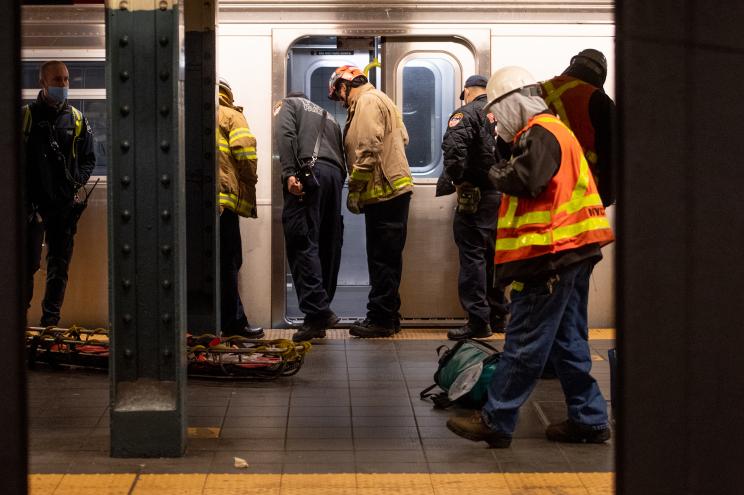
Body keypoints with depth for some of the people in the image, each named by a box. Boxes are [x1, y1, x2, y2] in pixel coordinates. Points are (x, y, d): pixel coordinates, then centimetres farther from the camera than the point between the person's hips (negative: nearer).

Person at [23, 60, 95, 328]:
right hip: (33, 204, -3)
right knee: (28, 263, -7)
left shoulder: (77, 120, 11)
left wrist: (79, 183, -2)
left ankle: (50, 321, 13)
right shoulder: (26, 116, 2)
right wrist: (25, 198, -8)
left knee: (59, 266, 6)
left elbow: (88, 158, 17)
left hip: (67, 204, 3)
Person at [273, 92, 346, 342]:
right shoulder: (328, 116, 35)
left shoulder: (288, 104, 18)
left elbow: (286, 135, -4)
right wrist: (337, 189, 22)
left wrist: (289, 173, -14)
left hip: (309, 170, -6)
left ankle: (317, 313, -19)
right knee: (329, 246, 10)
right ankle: (322, 311, 14)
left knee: (303, 244, -10)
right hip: (334, 174, 6)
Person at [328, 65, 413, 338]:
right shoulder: (379, 100, 22)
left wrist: (354, 191, -16)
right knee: (387, 258, 14)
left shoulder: (367, 102, -10)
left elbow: (367, 150, -19)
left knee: (382, 258, -6)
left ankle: (380, 319, -2)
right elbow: (402, 138, 23)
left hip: (383, 193, -10)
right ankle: (388, 315, 20)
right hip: (395, 189, 10)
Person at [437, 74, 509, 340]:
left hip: (476, 196, -7)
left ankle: (478, 320, -5)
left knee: (472, 256, -2)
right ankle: (498, 315, 24)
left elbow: (454, 148, -22)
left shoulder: (466, 114, -7)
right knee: (495, 256, 17)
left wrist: (453, 178, -8)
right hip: (505, 195, 7)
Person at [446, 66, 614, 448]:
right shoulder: (553, 131, 21)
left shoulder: (540, 134, -12)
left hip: (551, 256, -10)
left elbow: (524, 181, -25)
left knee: (524, 342, -6)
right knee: (568, 341, 14)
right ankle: (589, 419, 18)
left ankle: (495, 421, -2)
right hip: (571, 254, 11)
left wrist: (497, 173, -7)